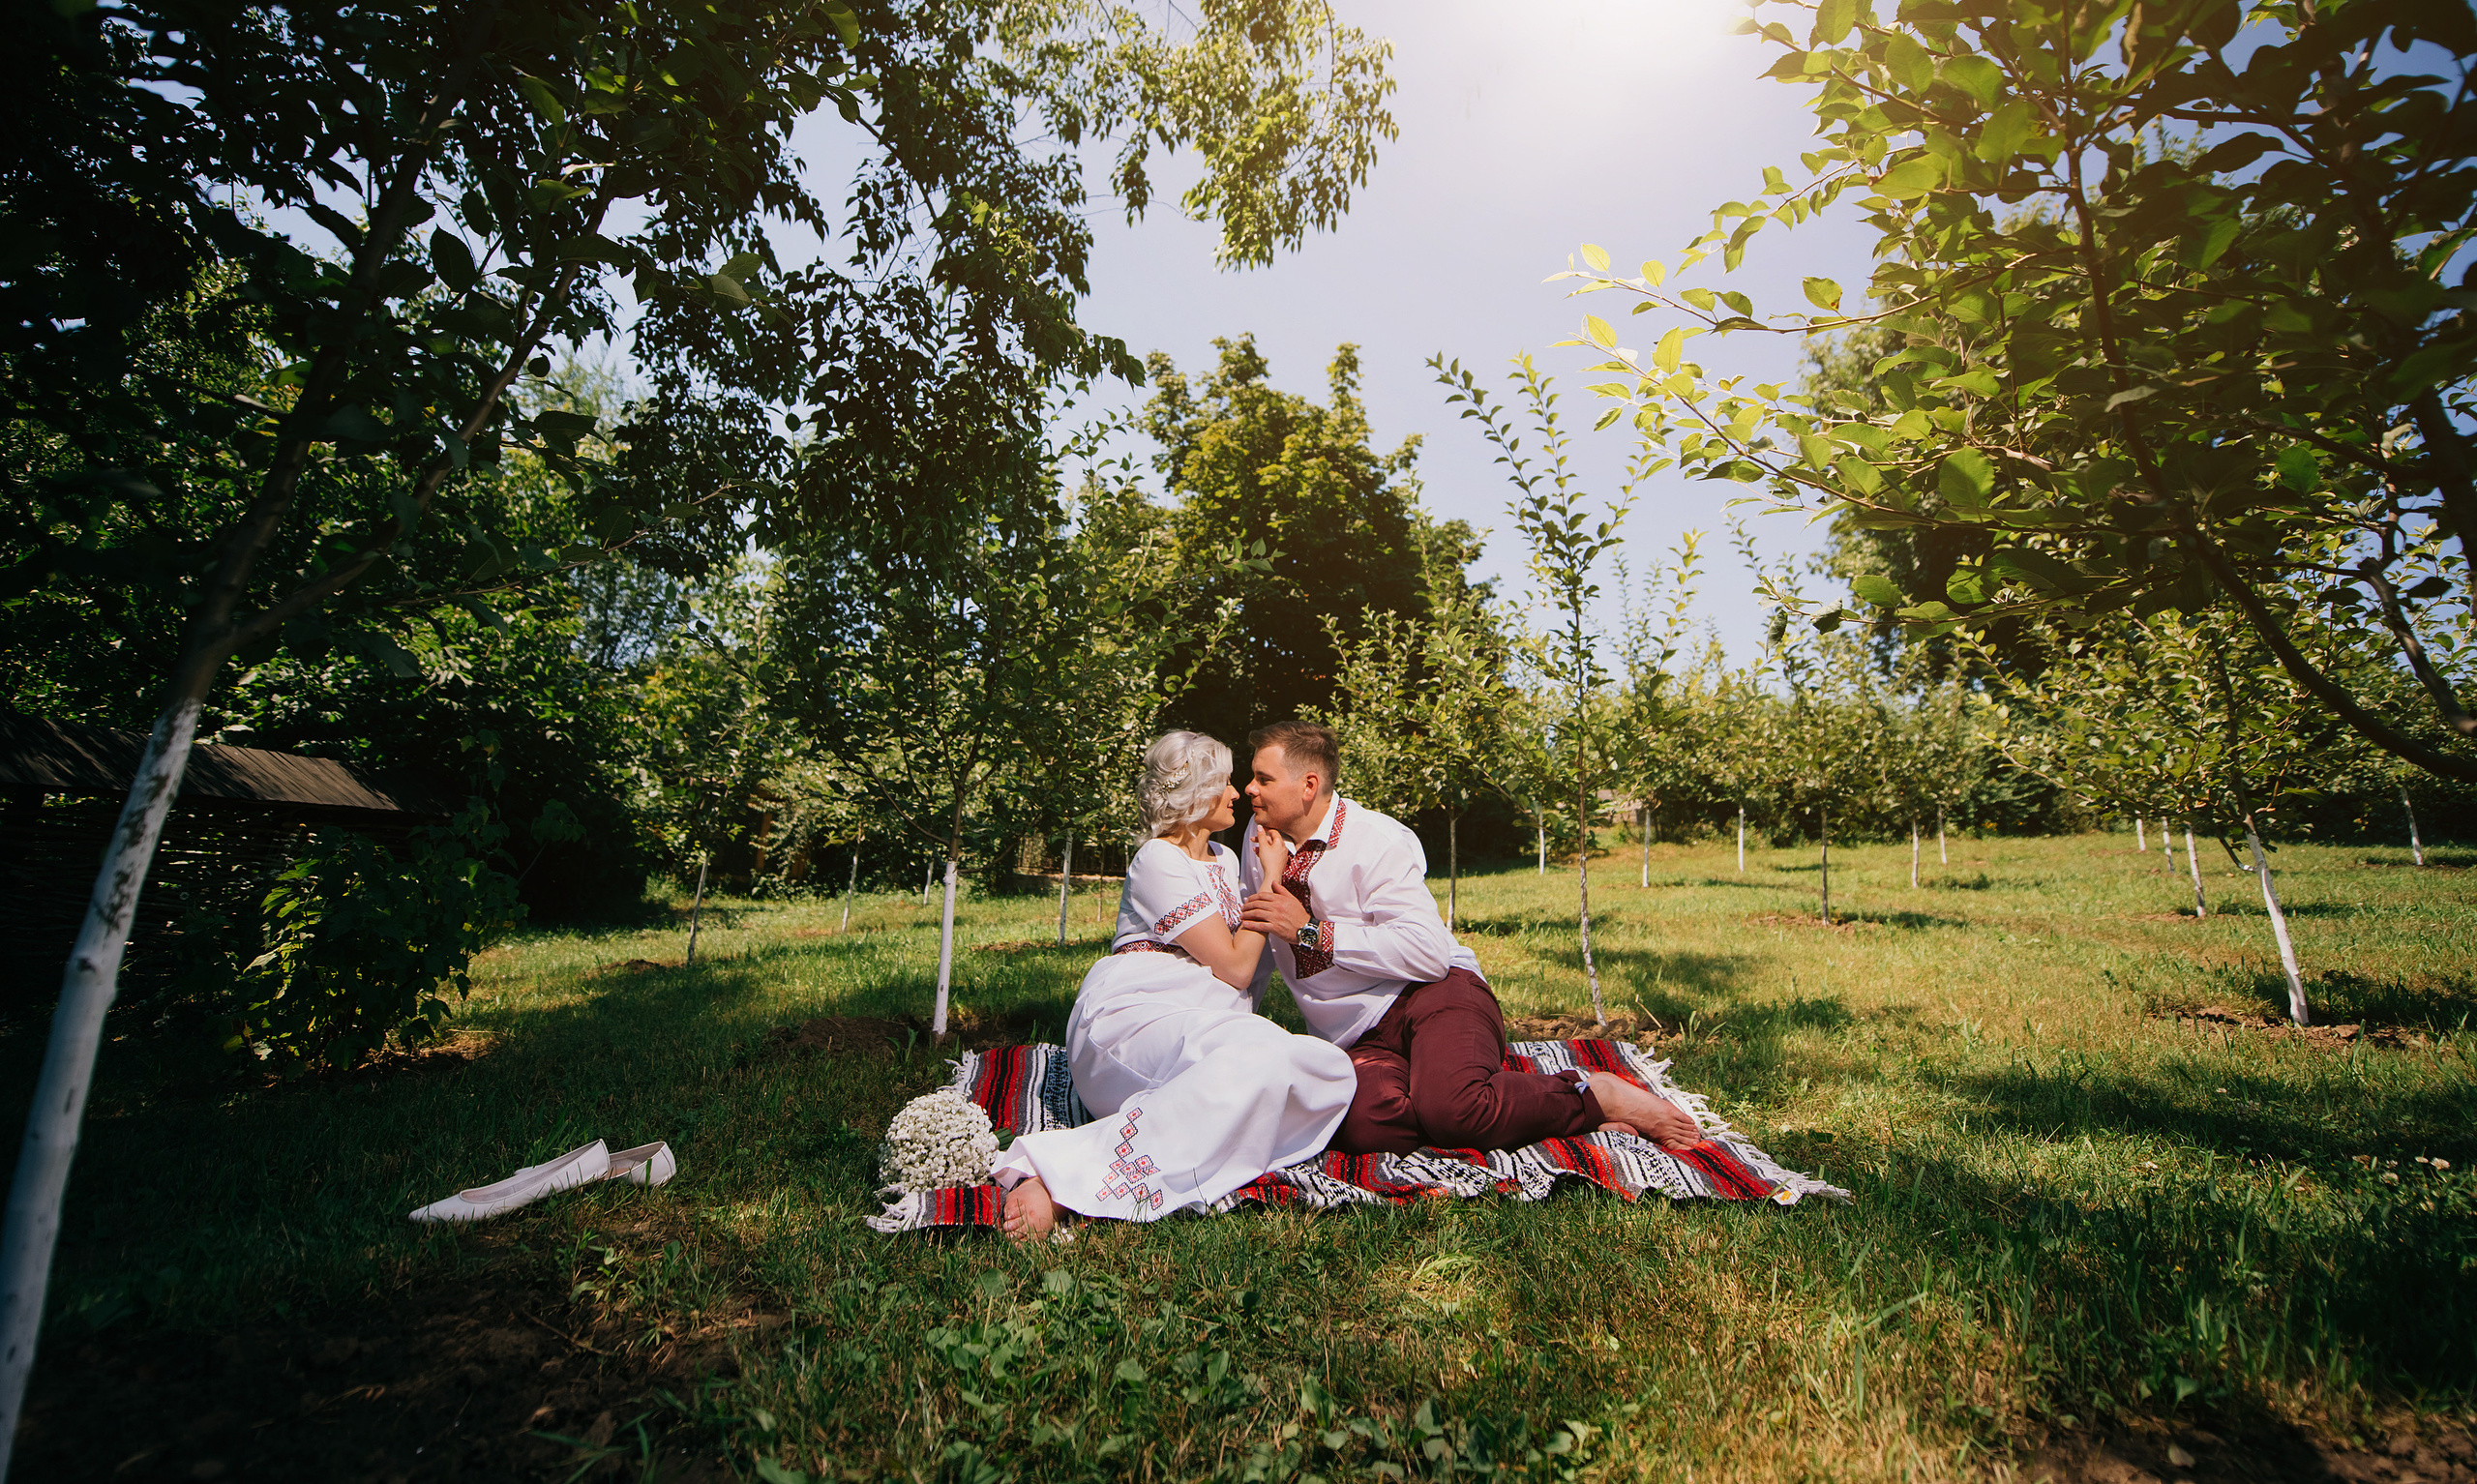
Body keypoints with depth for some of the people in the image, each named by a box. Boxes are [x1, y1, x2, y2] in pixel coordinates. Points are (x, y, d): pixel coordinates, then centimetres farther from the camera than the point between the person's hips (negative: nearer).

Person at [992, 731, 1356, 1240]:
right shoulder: (1158, 861, -5)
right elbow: (1234, 967, -9)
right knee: (1258, 1058, -40)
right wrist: (1271, 878, 0)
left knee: (1333, 1070, -18)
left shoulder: (1226, 859, 22)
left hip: (1206, 1020, 8)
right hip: (1132, 1018, -8)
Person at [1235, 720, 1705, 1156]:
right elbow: (1251, 954, 23)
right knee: (1365, 1125, -31)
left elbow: (1428, 951, -21)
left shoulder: (1376, 839, -10)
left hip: (1434, 994, -4)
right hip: (1362, 1041, 4)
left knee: (1450, 1107, -36)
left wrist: (1312, 931, -21)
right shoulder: (1261, 835, 8)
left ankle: (1598, 1096, -9)